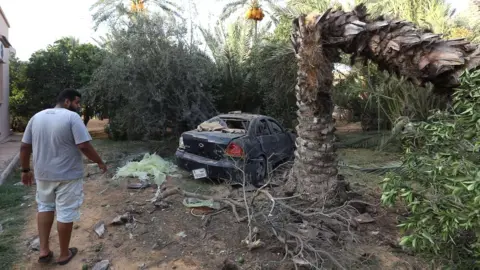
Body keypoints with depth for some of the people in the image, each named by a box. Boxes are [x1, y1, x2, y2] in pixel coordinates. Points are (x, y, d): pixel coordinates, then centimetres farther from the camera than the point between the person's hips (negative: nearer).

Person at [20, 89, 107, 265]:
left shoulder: (37, 117, 5)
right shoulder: (72, 117, -14)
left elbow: (24, 147, 8)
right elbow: (84, 146, -21)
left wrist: (25, 170, 17)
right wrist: (99, 162, -8)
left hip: (43, 173, 6)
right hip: (68, 174, -6)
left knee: (45, 207, 23)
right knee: (66, 213, 6)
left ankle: (44, 250, 22)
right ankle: (64, 254, 21)